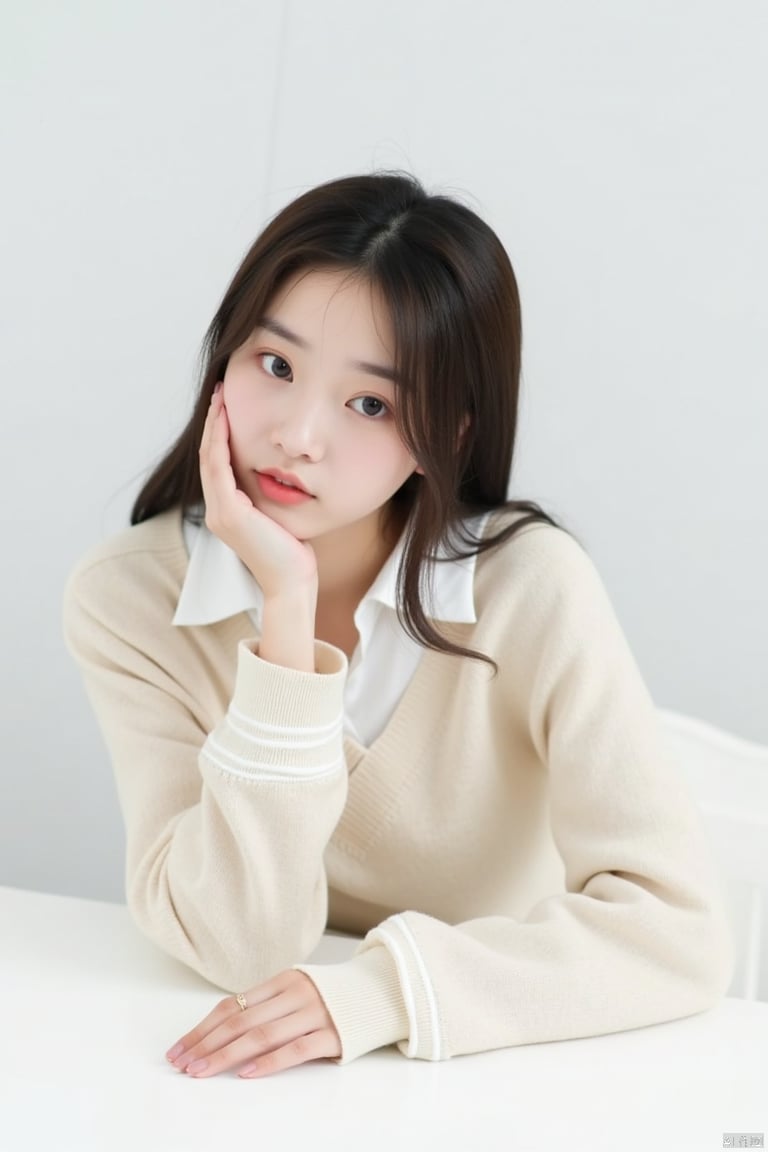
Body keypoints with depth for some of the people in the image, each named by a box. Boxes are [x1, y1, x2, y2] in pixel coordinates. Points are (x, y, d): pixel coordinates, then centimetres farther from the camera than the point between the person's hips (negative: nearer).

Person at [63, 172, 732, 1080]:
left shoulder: (533, 590, -17)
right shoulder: (126, 599, -14)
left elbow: (678, 930, -19)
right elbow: (241, 953, -19)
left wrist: (380, 992, -29)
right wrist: (288, 613, -27)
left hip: (499, 1071, -1)